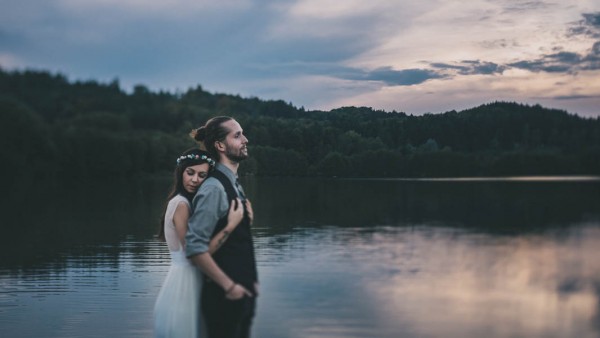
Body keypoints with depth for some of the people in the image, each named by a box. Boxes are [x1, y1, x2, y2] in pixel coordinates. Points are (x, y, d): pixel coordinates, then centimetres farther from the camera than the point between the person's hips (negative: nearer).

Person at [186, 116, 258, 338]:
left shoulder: (234, 185, 11)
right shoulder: (214, 188, -18)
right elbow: (195, 246, -23)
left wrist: (250, 281, 13)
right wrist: (228, 286, -18)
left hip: (242, 291, 9)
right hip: (225, 295, -9)